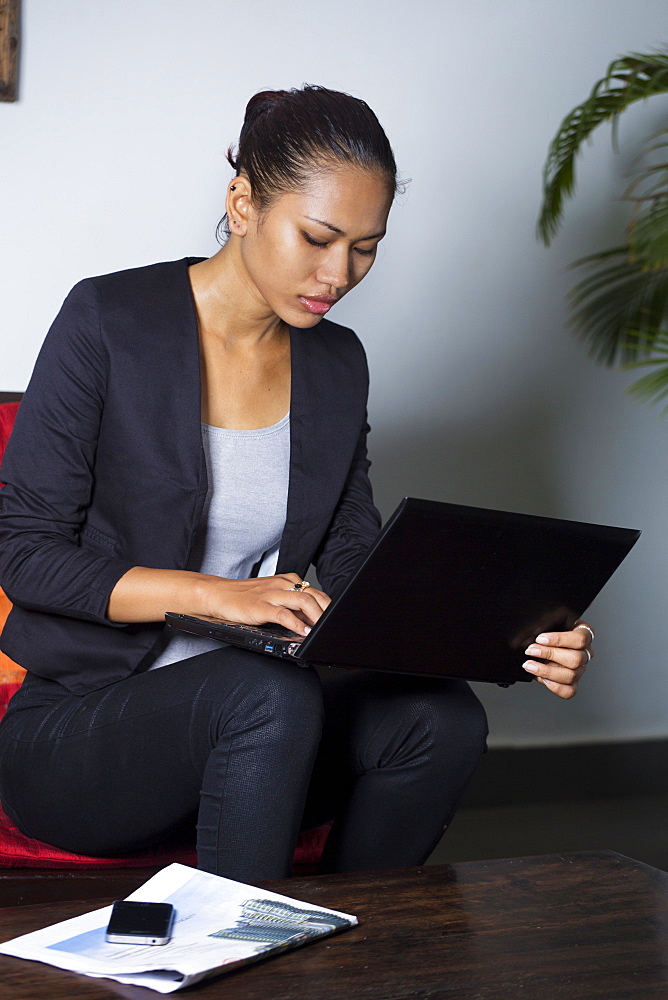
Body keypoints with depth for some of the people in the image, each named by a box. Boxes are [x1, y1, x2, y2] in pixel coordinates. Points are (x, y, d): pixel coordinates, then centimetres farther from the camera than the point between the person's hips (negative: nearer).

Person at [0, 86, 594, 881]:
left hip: (243, 713, 5)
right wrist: (213, 593, -24)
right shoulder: (109, 322, -9)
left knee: (441, 716, -23)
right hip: (77, 729, -5)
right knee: (272, 695, -35)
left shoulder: (336, 365, 8)